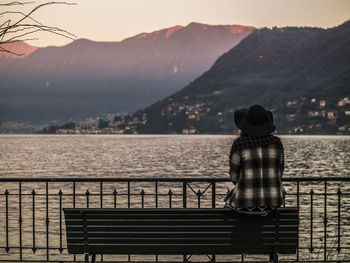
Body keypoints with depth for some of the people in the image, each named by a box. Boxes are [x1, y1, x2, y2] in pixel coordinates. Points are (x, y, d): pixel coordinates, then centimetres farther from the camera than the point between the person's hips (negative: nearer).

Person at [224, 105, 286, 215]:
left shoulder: (239, 143, -11)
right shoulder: (276, 142, -2)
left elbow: (234, 177, -4)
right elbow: (278, 174, 6)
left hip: (246, 203, -2)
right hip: (272, 202, 3)